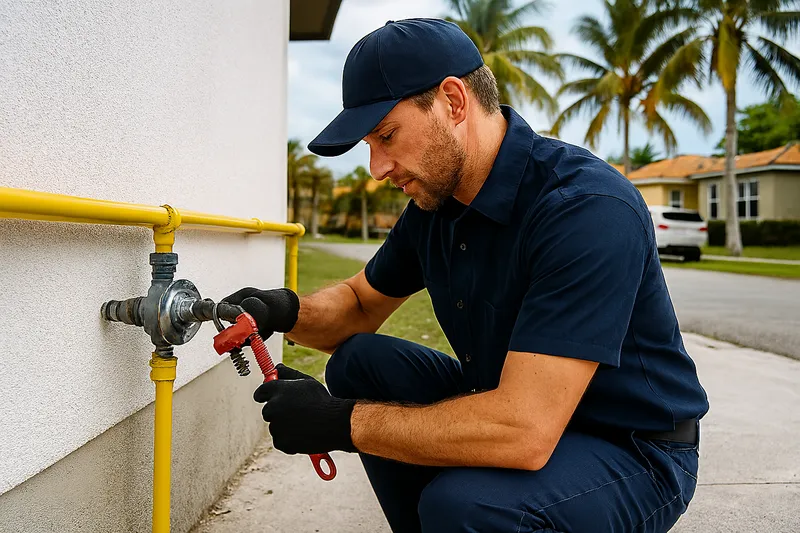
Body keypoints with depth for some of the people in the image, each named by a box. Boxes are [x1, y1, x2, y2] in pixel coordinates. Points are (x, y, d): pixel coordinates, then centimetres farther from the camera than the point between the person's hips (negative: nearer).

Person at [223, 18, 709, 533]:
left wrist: (340, 421, -25)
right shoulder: (434, 202, -2)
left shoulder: (588, 209, -29)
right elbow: (359, 304, 11)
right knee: (359, 363, -3)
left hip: (633, 454, -7)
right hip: (514, 408, 7)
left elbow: (524, 432, -35)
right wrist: (286, 309, -12)